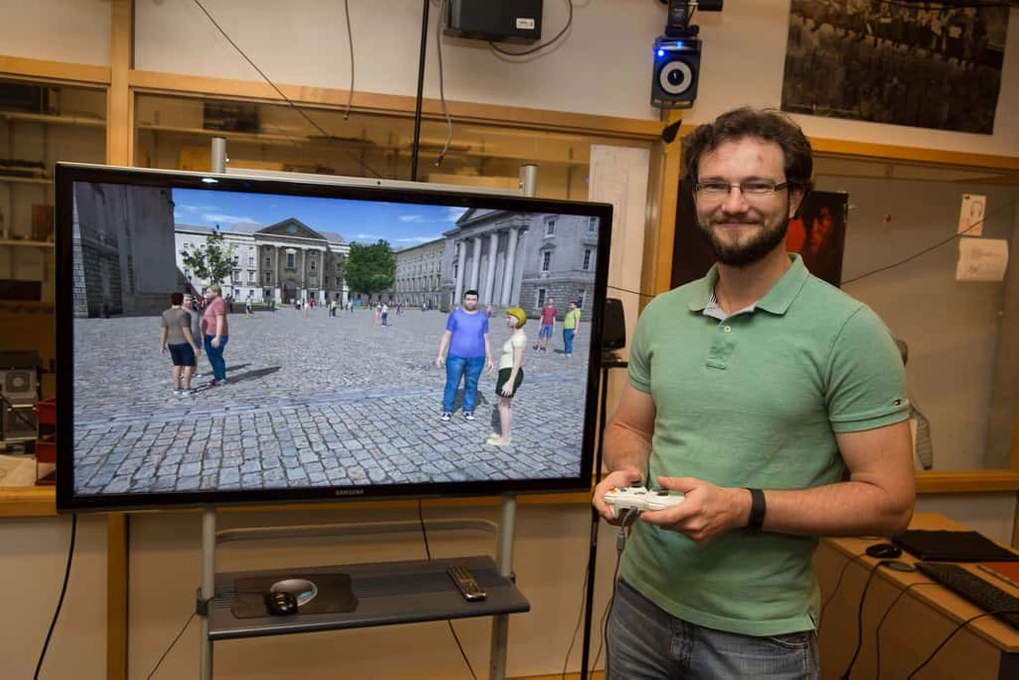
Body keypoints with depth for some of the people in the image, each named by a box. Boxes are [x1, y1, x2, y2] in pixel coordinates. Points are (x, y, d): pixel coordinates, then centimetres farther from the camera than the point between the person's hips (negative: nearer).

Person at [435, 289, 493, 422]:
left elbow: (485, 339, 6)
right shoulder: (455, 315, -4)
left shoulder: (482, 317, 2)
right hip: (456, 356, -2)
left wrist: (489, 358, 2)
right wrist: (440, 355, -6)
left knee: (471, 385, 9)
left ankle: (468, 410, 22)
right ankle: (447, 410, 14)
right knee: (452, 385, 1)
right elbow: (446, 336, -2)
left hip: (476, 358, 2)